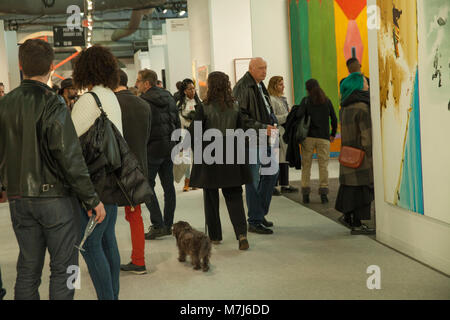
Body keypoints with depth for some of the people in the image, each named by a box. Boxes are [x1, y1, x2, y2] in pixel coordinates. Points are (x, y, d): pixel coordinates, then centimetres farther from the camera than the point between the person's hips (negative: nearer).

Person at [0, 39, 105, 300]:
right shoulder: (52, 104, -14)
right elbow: (70, 158, -16)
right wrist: (92, 199, -11)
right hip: (55, 198, -5)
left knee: (28, 269, 14)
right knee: (63, 268, 4)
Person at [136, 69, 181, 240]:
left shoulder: (143, 101, -14)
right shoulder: (168, 97, 10)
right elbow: (177, 122, 14)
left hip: (153, 149, -7)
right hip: (169, 146, 8)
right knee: (168, 185, 11)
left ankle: (158, 225, -5)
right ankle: (168, 225, 17)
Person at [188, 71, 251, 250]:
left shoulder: (204, 108, -11)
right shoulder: (235, 108, 0)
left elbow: (193, 133, -9)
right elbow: (240, 132, 6)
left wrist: (201, 141, 9)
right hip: (231, 155, 3)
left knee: (211, 198, 10)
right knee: (234, 196, 6)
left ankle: (214, 236, 19)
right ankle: (241, 234, -9)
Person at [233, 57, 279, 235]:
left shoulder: (260, 86, 16)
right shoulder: (242, 88, -14)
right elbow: (241, 116, -21)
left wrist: (271, 124, 12)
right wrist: (262, 127, -22)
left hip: (263, 139, 10)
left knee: (272, 172, 15)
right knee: (253, 180, -4)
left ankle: (260, 212, 27)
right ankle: (254, 221, 4)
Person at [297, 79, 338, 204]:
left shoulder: (306, 100, 0)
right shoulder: (327, 101, 8)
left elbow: (300, 115, -12)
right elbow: (334, 119, 9)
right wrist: (333, 134, 21)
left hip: (308, 137, -1)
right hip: (324, 138, 1)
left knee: (306, 165, 6)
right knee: (323, 165, 4)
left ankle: (305, 193, 4)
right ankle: (323, 193, 0)